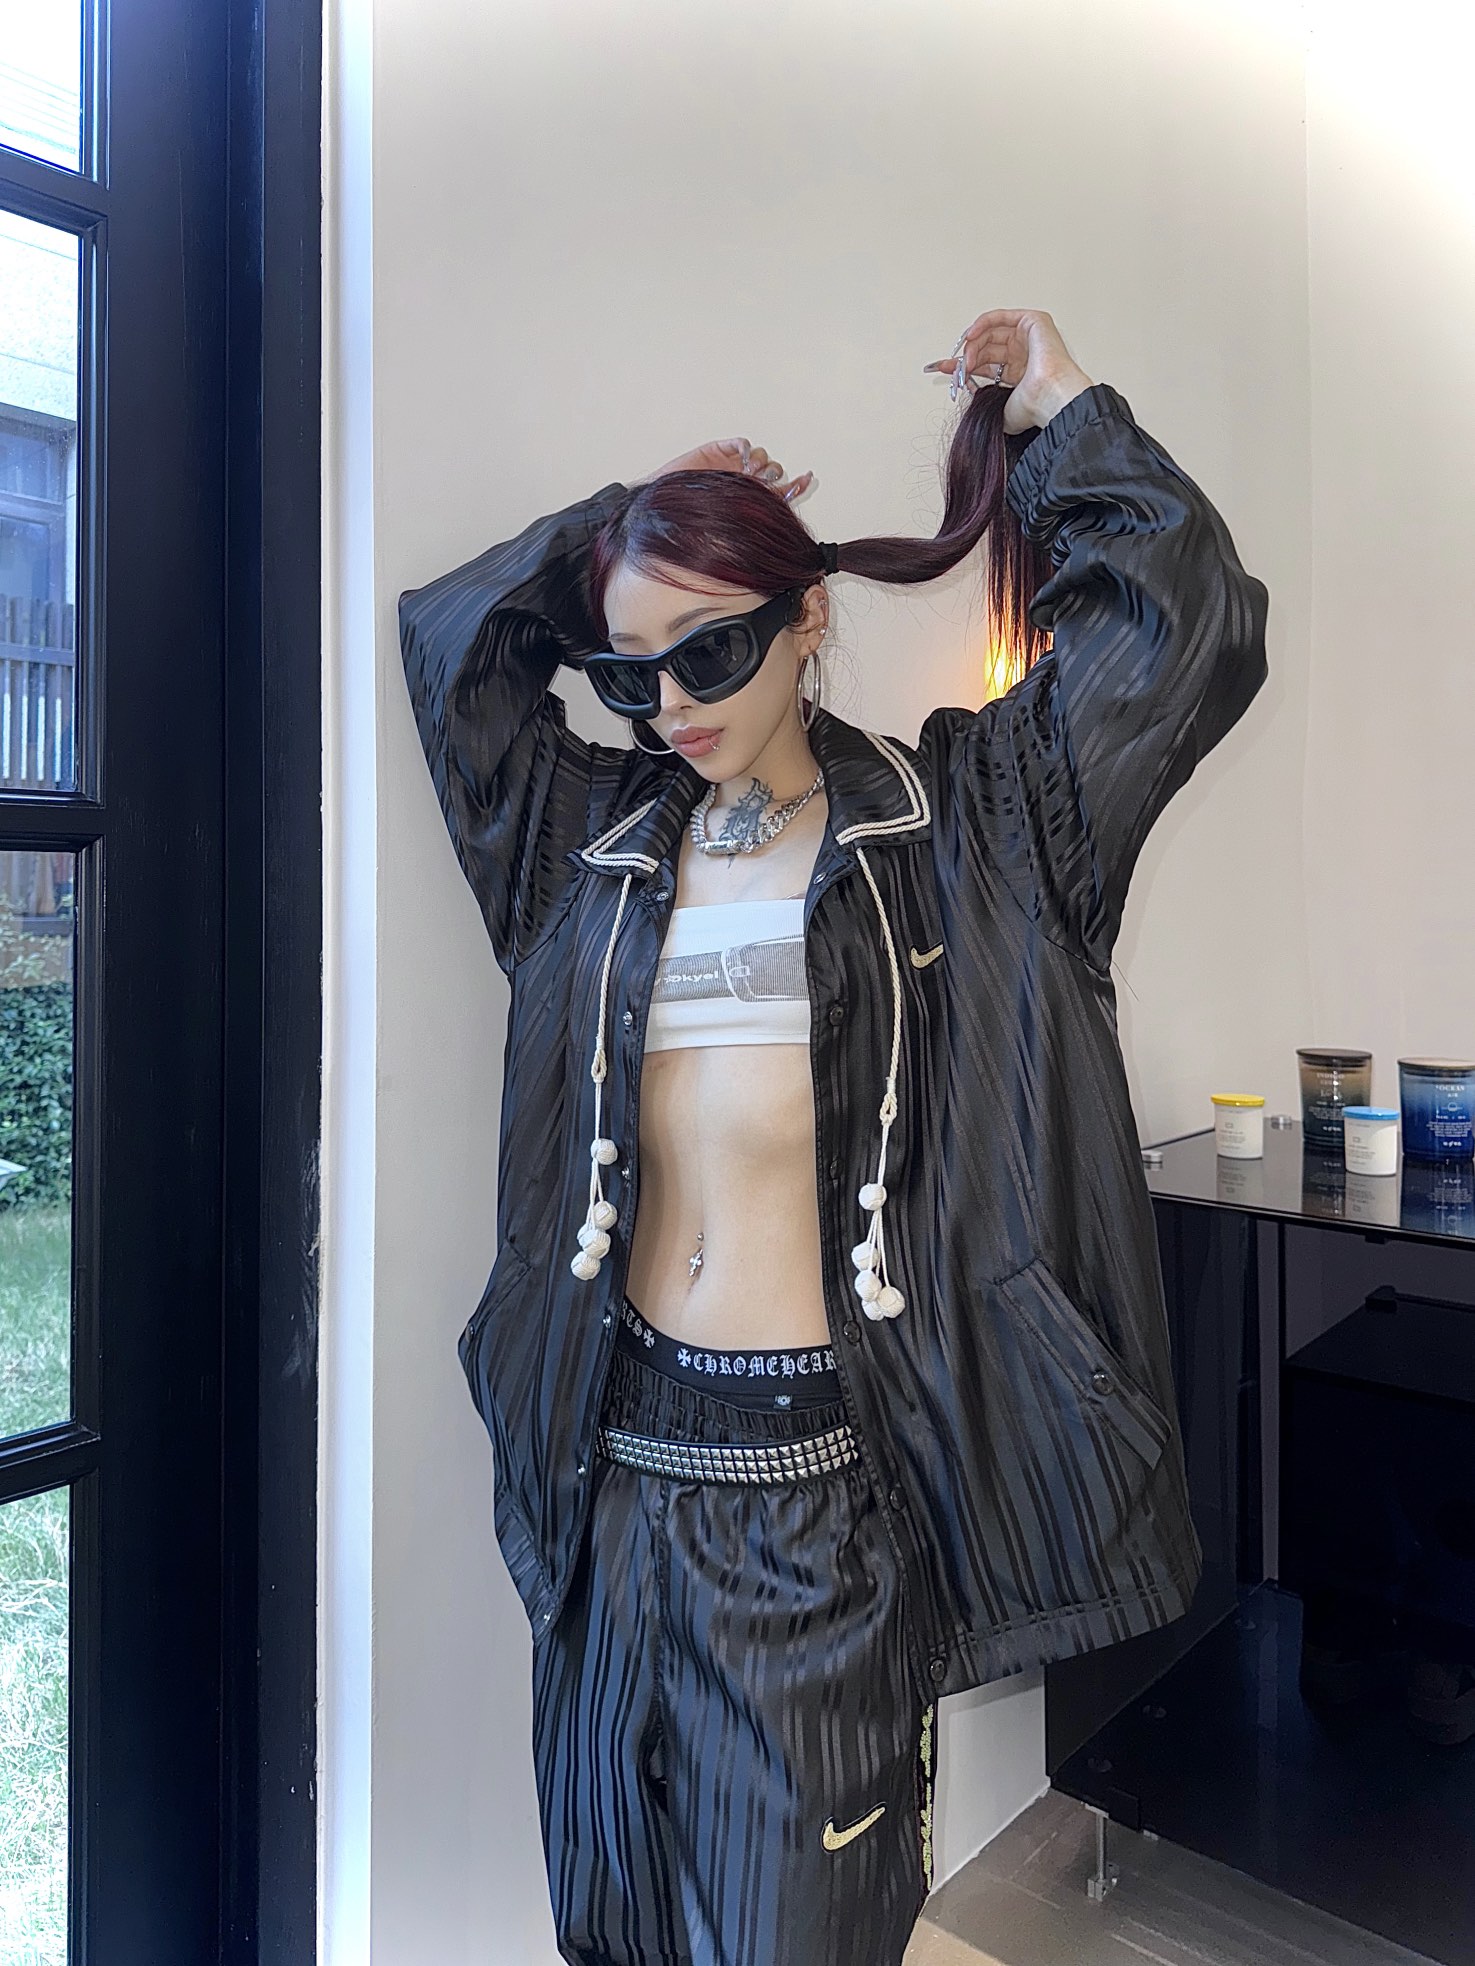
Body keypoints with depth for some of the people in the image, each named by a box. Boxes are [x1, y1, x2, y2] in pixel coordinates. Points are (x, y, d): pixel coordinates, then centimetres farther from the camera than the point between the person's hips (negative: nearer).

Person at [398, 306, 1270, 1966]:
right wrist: (640, 510, 13)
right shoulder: (595, 834, 9)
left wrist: (1064, 414, 4)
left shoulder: (956, 817, 0)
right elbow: (448, 632, 15)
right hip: (620, 1447, 4)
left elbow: (1190, 630, -5)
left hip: (825, 1463, -3)